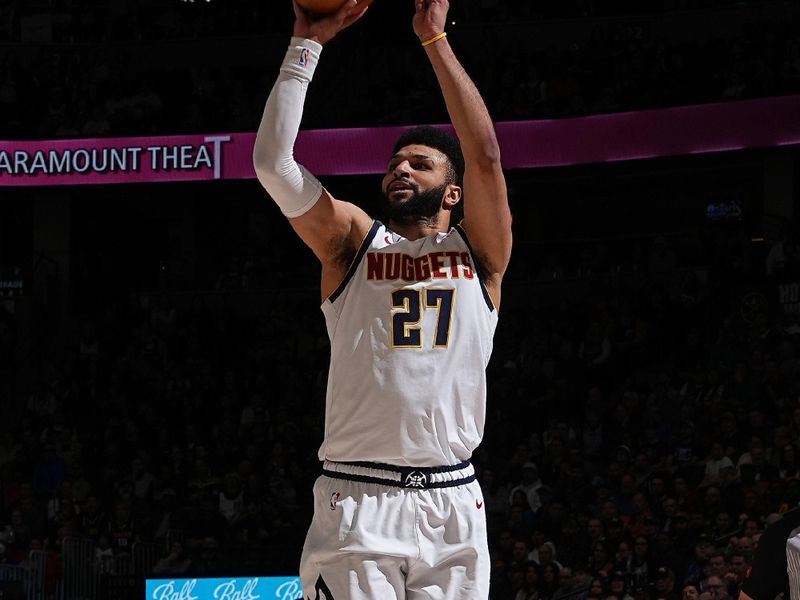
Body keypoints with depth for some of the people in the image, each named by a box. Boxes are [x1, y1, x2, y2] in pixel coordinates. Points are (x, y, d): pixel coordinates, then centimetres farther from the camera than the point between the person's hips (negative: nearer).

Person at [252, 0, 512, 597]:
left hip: (452, 504, 1)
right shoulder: (352, 241, 13)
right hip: (357, 502, -1)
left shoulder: (479, 251, 12)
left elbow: (485, 153, -3)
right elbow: (273, 163, 1)